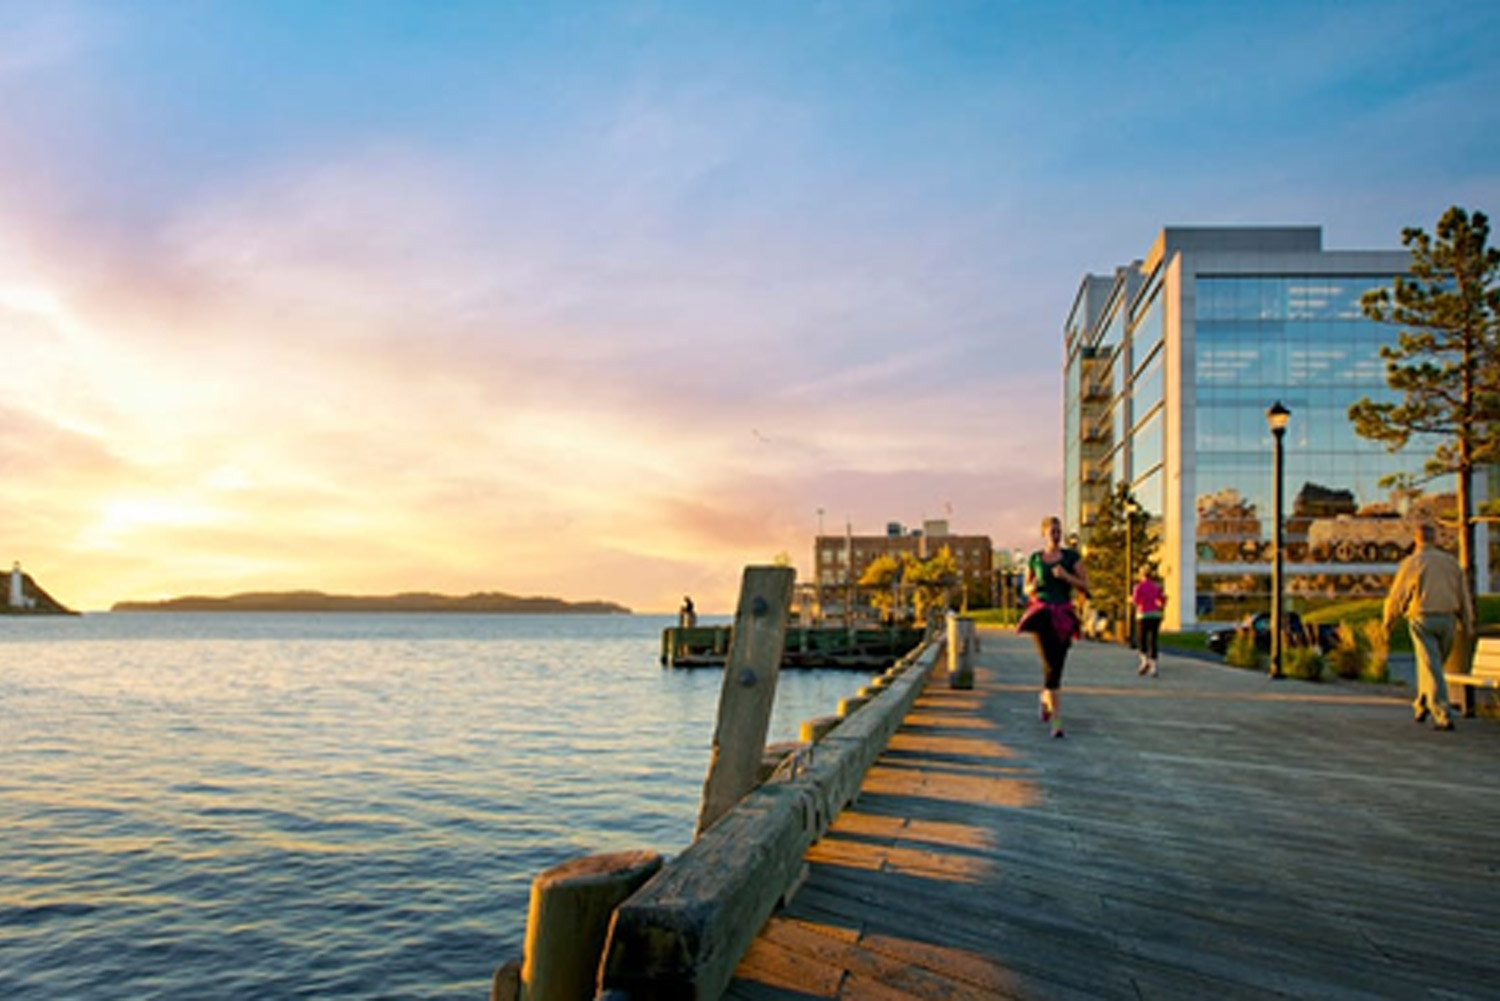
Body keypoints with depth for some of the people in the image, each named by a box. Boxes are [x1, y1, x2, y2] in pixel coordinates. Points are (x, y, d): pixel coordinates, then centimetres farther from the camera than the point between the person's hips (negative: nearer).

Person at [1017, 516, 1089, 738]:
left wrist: (1066, 576, -13)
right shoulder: (1034, 559, 8)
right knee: (1050, 664, -11)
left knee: (1057, 664, 5)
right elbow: (1027, 589, 16)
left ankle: (1046, 697, 36)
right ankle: (1057, 719, -11)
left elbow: (1085, 587, 2)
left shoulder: (1071, 557, 5)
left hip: (1063, 615, 1)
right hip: (1042, 614, -1)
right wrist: (1033, 587, -7)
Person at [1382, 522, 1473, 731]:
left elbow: (1397, 596, -4)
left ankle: (1443, 717, -13)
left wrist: (1387, 620, 10)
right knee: (1433, 665, 20)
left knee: (1432, 669, -5)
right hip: (1448, 620, 4)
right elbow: (1464, 598, 10)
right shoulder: (1451, 562, 8)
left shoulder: (1411, 563, -5)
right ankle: (1421, 706, 31)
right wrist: (1468, 626, 16)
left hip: (1423, 619, -4)